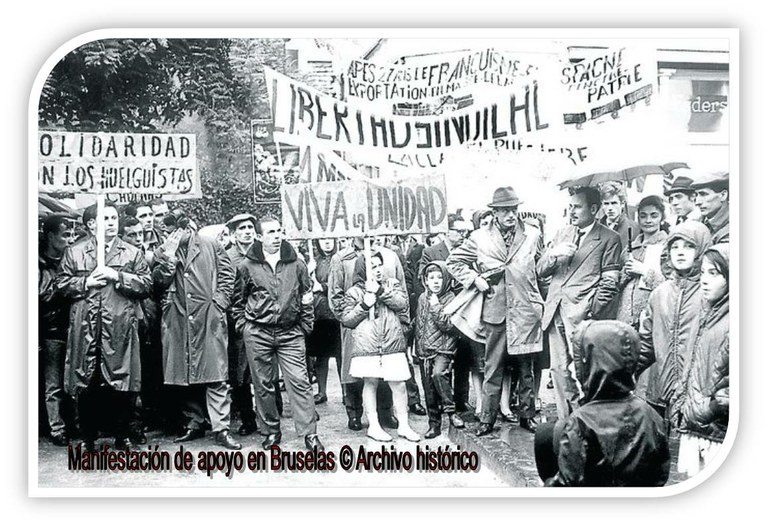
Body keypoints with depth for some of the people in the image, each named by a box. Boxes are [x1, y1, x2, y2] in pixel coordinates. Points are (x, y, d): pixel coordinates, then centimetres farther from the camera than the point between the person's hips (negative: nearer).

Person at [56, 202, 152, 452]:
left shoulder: (132, 253, 10)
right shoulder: (74, 252, 11)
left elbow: (146, 283, 2)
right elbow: (61, 283, 9)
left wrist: (118, 276, -10)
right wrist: (85, 283, -7)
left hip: (120, 328, 0)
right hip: (86, 329, 1)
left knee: (122, 386, 1)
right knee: (86, 386, 5)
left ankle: (122, 437, 16)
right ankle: (88, 438, 19)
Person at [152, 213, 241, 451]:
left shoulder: (211, 247, 9)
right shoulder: (162, 253, 13)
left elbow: (227, 275, 6)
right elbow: (159, 282, 0)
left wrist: (219, 303, -4)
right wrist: (169, 256, -9)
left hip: (209, 317, -2)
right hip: (178, 321, 3)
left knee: (215, 376, -6)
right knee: (184, 375, 8)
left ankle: (220, 428, -3)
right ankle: (194, 423, 22)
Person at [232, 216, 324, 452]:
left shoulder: (296, 264, 5)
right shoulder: (247, 266, 1)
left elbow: (306, 298, 12)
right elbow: (237, 300, 10)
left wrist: (305, 326, 6)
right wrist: (243, 326, 2)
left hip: (290, 334, 0)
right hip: (257, 335, 0)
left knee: (300, 383, -5)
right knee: (263, 385, 7)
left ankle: (310, 434, -1)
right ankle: (272, 430, 22)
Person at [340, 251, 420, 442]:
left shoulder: (392, 284, 12)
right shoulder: (354, 292, 6)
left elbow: (402, 303, -6)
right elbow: (346, 320, 4)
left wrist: (380, 290, -13)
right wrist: (364, 305, -9)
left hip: (393, 345, 1)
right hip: (366, 346, -1)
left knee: (399, 384, 2)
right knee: (370, 383, 6)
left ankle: (403, 425, 15)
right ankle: (373, 426, 18)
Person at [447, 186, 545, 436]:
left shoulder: (533, 234, 4)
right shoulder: (479, 238, 1)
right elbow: (454, 261, 9)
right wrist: (475, 280, -2)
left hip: (526, 310, 1)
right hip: (495, 310, -1)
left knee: (526, 367, 9)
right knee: (493, 368, 4)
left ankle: (527, 415, 21)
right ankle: (487, 418, 13)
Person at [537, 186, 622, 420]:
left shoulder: (609, 238, 3)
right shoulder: (562, 234, 19)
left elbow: (609, 282, -1)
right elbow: (541, 271, 16)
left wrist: (591, 312, -11)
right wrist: (553, 254, -5)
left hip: (581, 313, -5)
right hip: (555, 310, 5)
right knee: (559, 370, 7)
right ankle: (564, 421, 15)